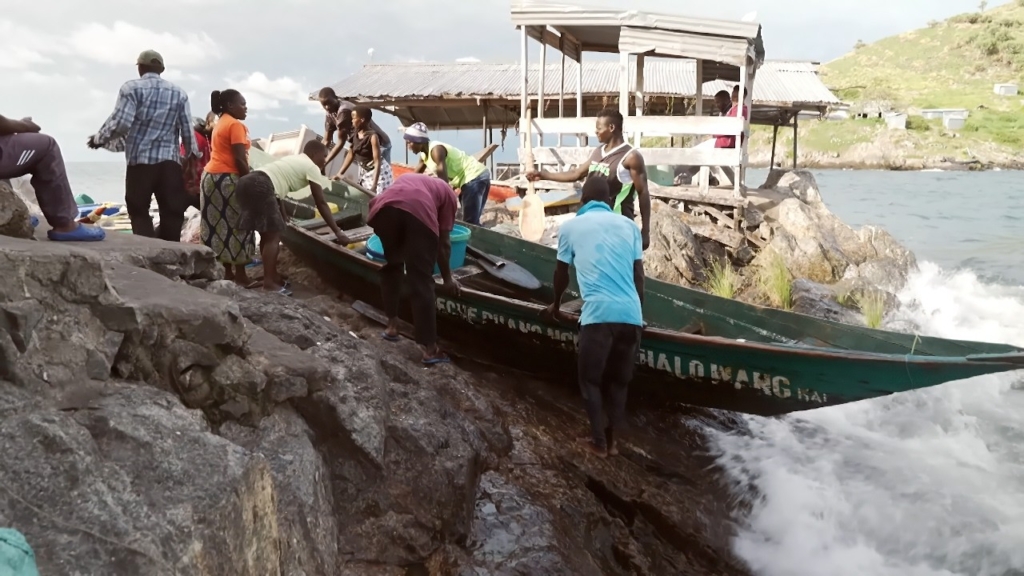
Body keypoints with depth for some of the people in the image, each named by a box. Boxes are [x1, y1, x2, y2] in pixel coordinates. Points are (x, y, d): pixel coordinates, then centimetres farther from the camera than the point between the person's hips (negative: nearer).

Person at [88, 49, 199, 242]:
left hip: (140, 158, -2)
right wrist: (192, 154, 24)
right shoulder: (178, 93, 11)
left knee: (139, 212, 3)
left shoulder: (132, 88, 1)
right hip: (170, 160, 2)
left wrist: (99, 138, 7)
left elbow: (121, 123, -9)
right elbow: (188, 128, 7)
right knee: (172, 212, 4)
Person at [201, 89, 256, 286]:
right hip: (228, 179, -9)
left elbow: (225, 154, 15)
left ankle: (228, 271, 15)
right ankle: (240, 275, -1)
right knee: (237, 225, -3)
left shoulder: (220, 123, 18)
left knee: (219, 225, 10)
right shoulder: (235, 125, -11)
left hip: (212, 176, 9)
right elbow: (239, 160, -17)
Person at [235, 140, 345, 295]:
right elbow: (321, 203, 2)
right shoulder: (312, 167, 5)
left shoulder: (294, 161, 31)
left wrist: (282, 217, 43)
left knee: (267, 234, 18)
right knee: (273, 236, -4)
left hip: (248, 182, 10)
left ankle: (272, 276, 26)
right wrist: (337, 232, 3)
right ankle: (269, 283, -4)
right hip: (259, 187, -10)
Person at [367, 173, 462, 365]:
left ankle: (392, 325, 33)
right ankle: (430, 349, 5)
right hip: (420, 213, -3)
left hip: (385, 208, 3)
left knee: (392, 265, 28)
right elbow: (443, 241, 25)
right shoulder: (447, 193, 33)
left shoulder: (406, 179, 44)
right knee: (422, 281, 3)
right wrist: (447, 279, 33)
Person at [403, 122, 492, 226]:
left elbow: (443, 181, -26)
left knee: (470, 222, -13)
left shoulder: (436, 150, -19)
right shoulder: (424, 154, 11)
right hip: (472, 178, 10)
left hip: (474, 177, -10)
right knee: (471, 221, 13)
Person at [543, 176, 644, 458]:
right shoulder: (628, 225, 17)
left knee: (591, 379, 14)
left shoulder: (571, 227, 13)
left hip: (598, 313, -3)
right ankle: (611, 438, 27)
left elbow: (561, 274, 23)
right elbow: (639, 276, 17)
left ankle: (598, 441, 20)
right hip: (631, 314, 3)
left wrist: (556, 305, 41)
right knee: (619, 380, 18)